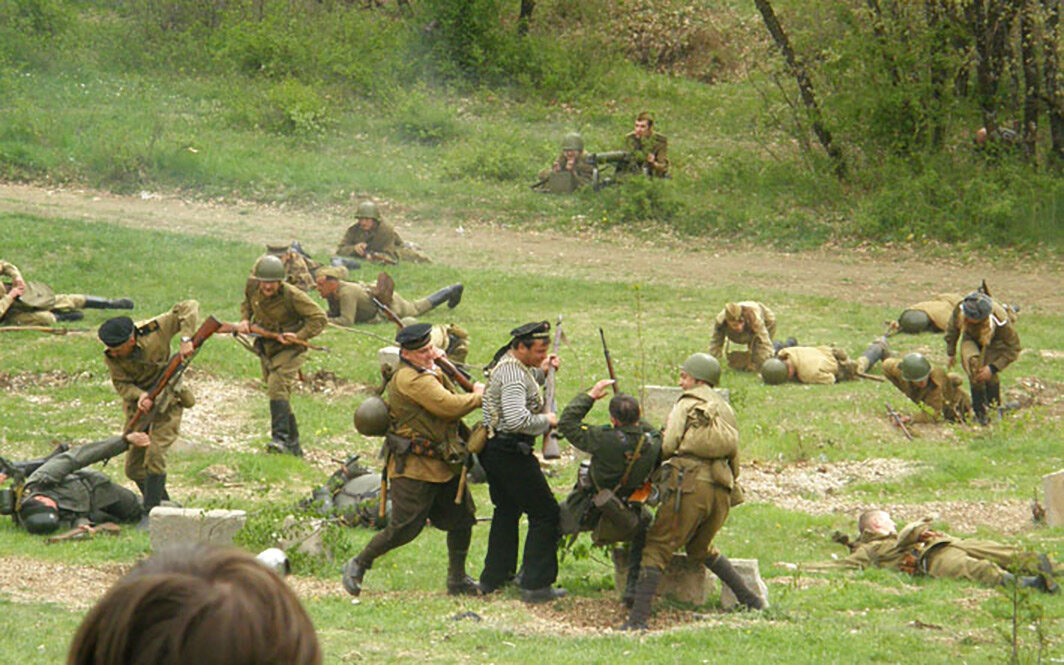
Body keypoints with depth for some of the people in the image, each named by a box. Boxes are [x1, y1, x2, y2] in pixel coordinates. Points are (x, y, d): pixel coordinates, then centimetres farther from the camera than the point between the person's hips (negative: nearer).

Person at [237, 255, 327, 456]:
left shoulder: (292, 296, -21)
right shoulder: (254, 291, -5)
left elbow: (319, 318, -15)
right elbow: (247, 304, 21)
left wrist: (299, 336, -24)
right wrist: (245, 320, 1)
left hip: (289, 349, -7)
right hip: (266, 350, 7)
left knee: (277, 387, -27)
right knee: (280, 394, 11)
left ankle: (280, 438, -31)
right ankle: (294, 445, 21)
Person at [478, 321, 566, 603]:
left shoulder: (506, 363, 11)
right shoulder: (513, 373, -22)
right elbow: (517, 419, -32)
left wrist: (540, 371, 17)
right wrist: (547, 421, -15)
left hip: (494, 451, 10)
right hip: (511, 452, -10)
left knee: (507, 510, 23)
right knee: (545, 514, -3)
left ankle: (494, 577, 30)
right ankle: (536, 585, -4)